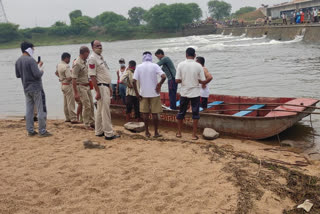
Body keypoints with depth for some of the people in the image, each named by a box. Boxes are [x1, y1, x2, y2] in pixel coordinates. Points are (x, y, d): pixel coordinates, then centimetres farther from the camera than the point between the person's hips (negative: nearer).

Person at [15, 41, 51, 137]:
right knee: (41, 110, -1)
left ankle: (30, 131, 16)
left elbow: (18, 75, 16)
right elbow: (38, 74, -23)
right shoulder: (30, 60, -17)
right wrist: (41, 68, -2)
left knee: (29, 110, 11)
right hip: (36, 88, -8)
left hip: (26, 89, 8)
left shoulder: (18, 61, 7)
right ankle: (42, 131, 1)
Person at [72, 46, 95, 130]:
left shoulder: (84, 62, 9)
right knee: (86, 106, -5)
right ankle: (86, 124, 7)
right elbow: (74, 79, -20)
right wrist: (76, 93, -23)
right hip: (81, 87, -8)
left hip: (87, 86, 8)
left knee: (91, 105, 11)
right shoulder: (77, 64, -18)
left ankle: (92, 122, 22)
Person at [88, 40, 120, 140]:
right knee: (105, 110, -8)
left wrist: (109, 87, 21)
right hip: (101, 87, -10)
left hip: (106, 86, 10)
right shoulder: (92, 58, -13)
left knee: (100, 110, 15)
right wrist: (97, 91, -23)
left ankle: (99, 131, 23)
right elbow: (92, 76, -19)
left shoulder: (101, 57, 16)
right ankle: (109, 134, -4)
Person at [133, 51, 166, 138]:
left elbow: (134, 81, -7)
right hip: (154, 93, -1)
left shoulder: (139, 67, -1)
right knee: (155, 113, 6)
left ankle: (147, 132, 15)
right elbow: (164, 76, -19)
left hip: (143, 93, 2)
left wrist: (137, 93, -1)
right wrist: (159, 84, -2)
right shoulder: (155, 66, -6)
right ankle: (156, 132, 11)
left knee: (145, 113, 10)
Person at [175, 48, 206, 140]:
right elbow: (203, 81, -8)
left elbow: (177, 80, -9)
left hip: (184, 93, 1)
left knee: (181, 113, 15)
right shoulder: (198, 66, -8)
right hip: (195, 93, -1)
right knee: (195, 114, 7)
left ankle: (179, 132, 24)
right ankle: (194, 135, 9)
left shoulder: (181, 65, -7)